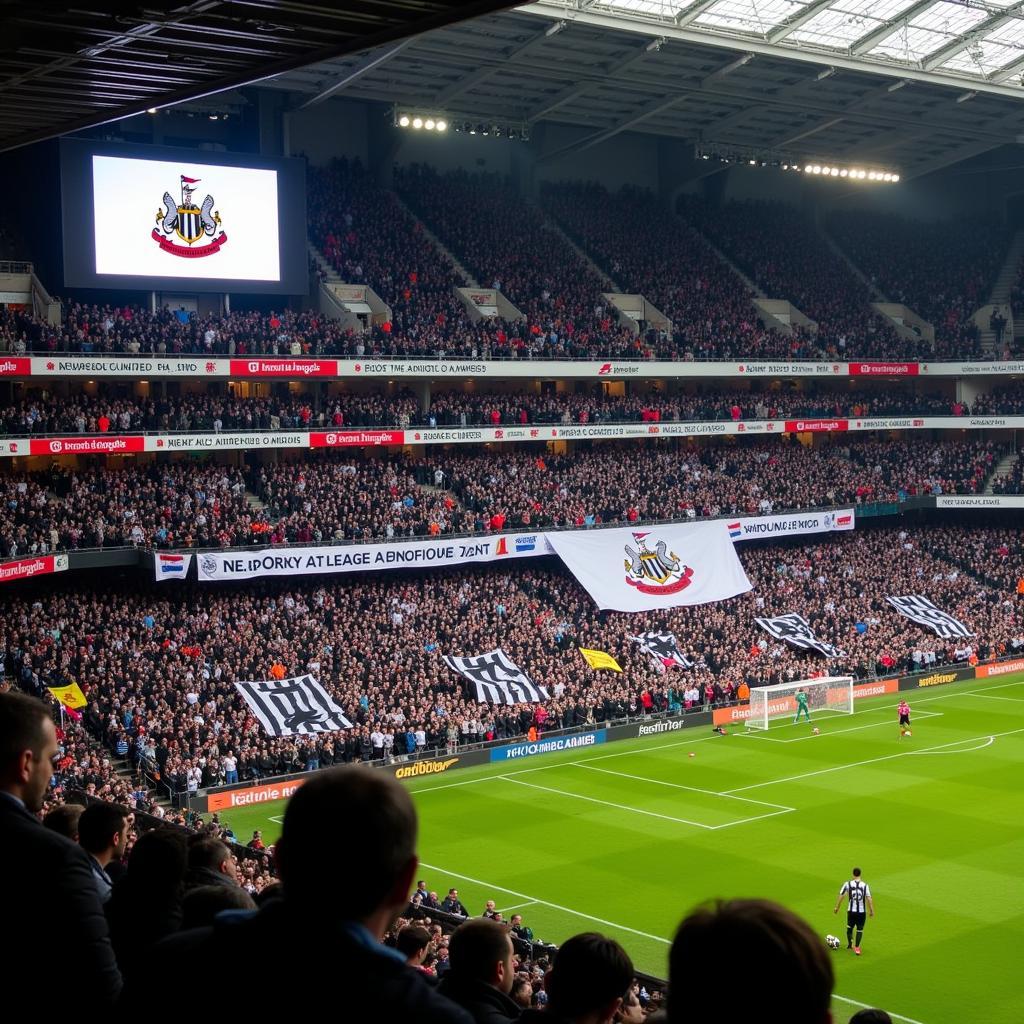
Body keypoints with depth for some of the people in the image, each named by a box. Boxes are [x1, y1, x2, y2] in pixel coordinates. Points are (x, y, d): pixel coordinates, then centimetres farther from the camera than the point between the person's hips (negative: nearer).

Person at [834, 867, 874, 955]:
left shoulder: (847, 884, -4)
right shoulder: (865, 885, -4)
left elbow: (841, 896, -2)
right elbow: (869, 899, -6)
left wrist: (837, 907, 8)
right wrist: (871, 911, 2)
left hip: (851, 911, 0)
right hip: (862, 911, 0)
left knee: (849, 927, 21)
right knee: (860, 930, 10)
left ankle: (850, 944, 19)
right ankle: (857, 947, 2)